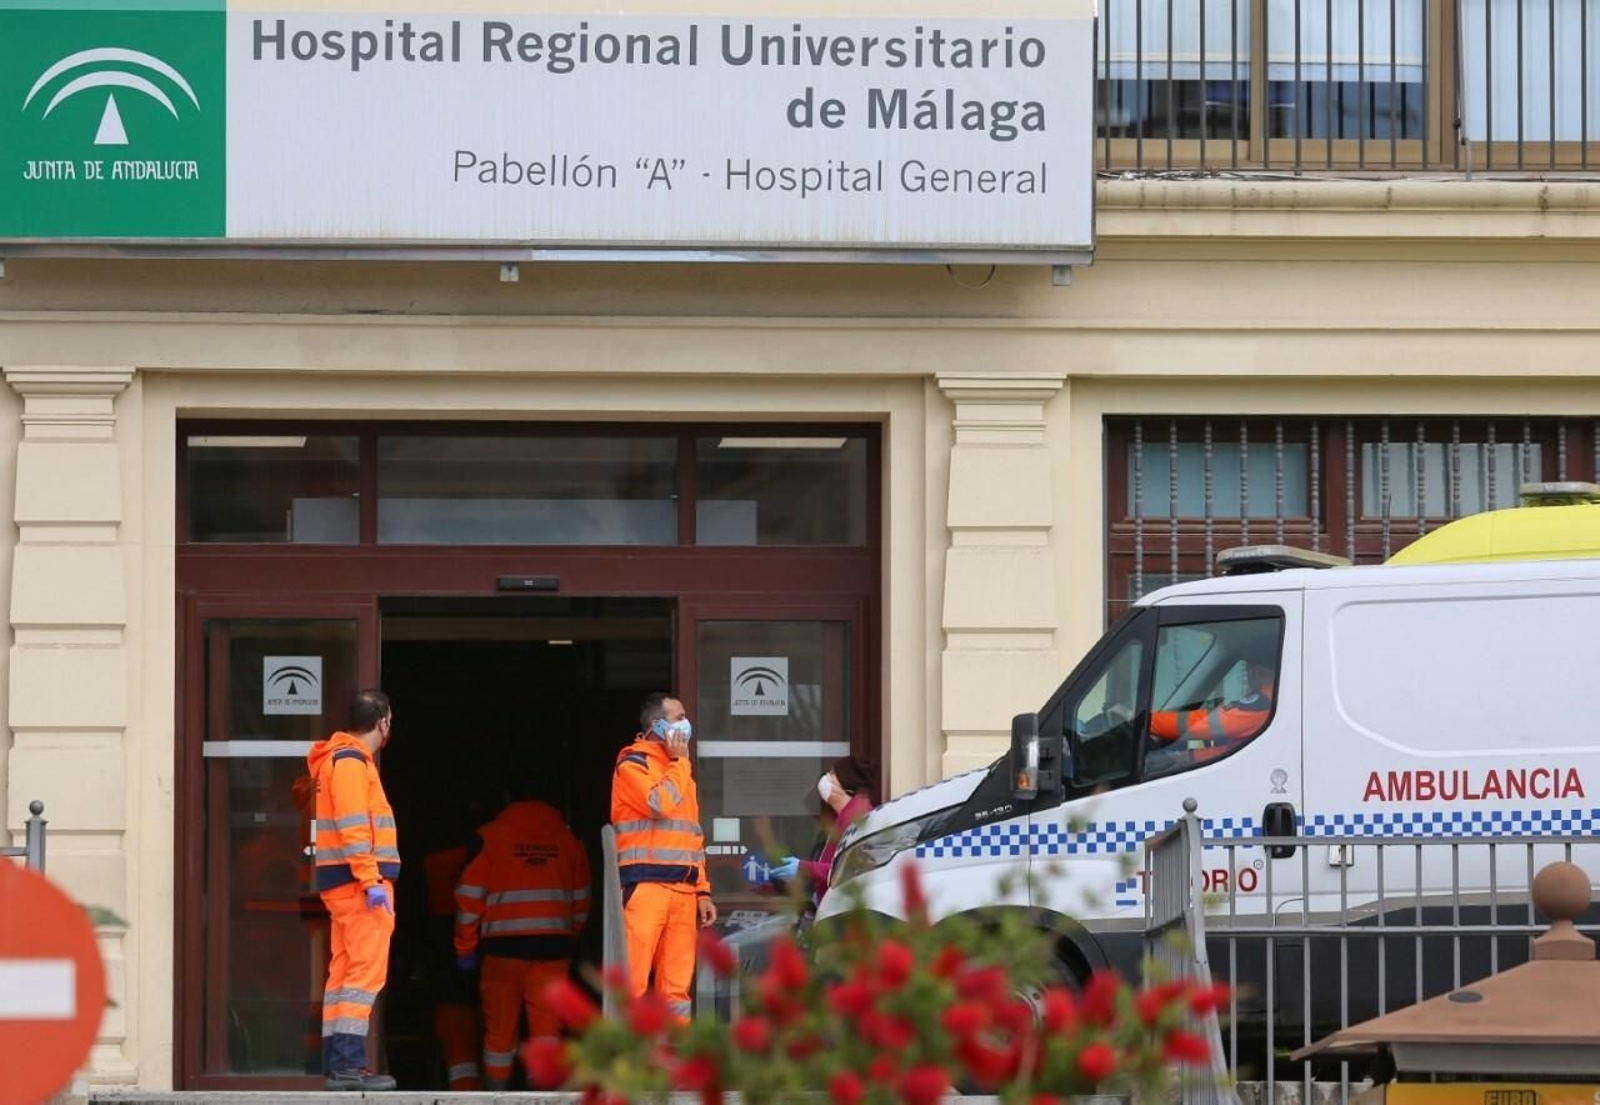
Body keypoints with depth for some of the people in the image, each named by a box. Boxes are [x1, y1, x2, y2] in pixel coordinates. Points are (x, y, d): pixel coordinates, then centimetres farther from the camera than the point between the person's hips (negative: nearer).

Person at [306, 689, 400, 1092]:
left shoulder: (345, 760, 21)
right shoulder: (351, 761, -10)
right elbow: (353, 825, -18)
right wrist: (371, 880, -22)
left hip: (344, 882, 10)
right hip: (359, 880, -10)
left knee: (344, 972, 10)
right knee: (367, 971, -13)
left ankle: (336, 1064, 11)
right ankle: (348, 1063, -18)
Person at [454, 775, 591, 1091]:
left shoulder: (489, 837, 4)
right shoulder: (567, 838, 12)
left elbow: (470, 898, 1)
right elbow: (581, 900, 14)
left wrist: (465, 948, 9)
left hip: (503, 946, -1)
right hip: (553, 946, 1)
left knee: (500, 1028, 7)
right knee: (547, 1026, 2)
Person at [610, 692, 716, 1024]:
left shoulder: (679, 771, 24)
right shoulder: (633, 764, 1)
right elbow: (661, 804, -17)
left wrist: (702, 890, 16)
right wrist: (679, 761, -3)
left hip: (683, 889, 8)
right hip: (645, 882, -8)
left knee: (676, 987, 5)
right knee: (633, 983, -13)